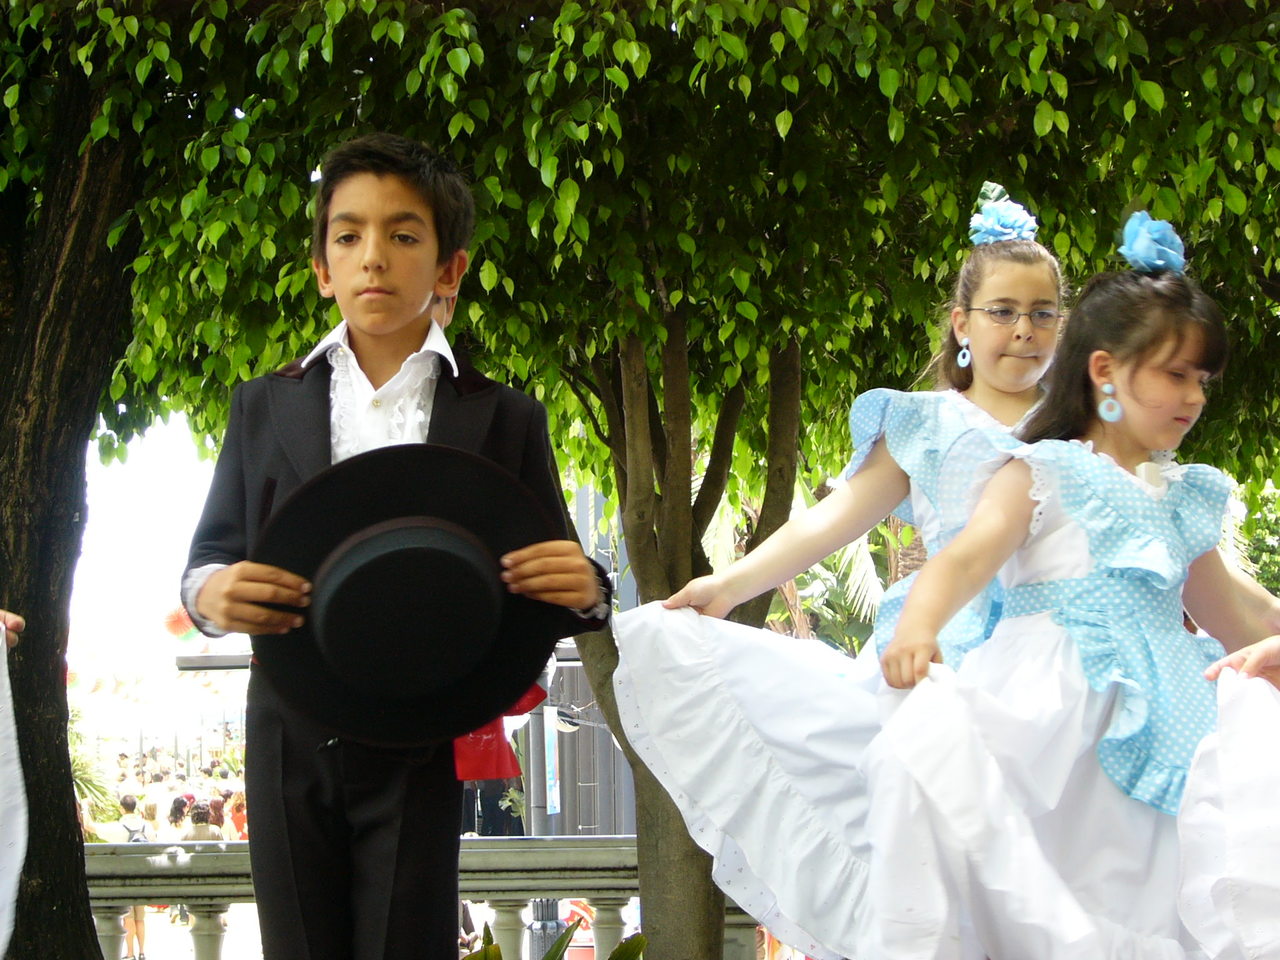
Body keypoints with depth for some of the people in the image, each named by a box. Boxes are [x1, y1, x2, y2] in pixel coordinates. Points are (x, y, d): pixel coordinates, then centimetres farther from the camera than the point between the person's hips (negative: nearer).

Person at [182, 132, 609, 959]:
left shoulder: (503, 418, 4)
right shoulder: (267, 406, 9)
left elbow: (554, 583, 5)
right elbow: (211, 554, 9)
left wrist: (584, 591, -20)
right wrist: (209, 593, -15)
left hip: (424, 745, -2)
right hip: (293, 740, 2)